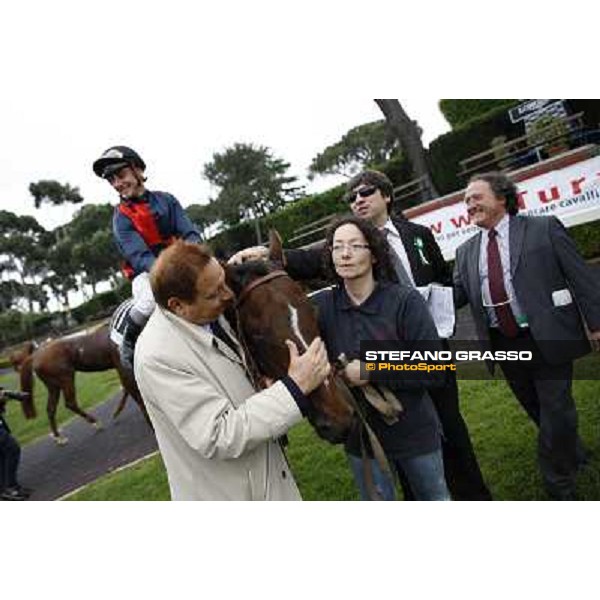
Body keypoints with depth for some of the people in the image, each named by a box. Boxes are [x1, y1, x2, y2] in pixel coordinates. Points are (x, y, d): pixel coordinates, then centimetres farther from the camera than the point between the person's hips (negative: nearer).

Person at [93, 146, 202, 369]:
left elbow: (190, 233, -3)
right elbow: (140, 257, -14)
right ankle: (128, 338, -6)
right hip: (147, 272, -3)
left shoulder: (165, 200, 7)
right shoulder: (121, 217, -1)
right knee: (152, 300, -35)